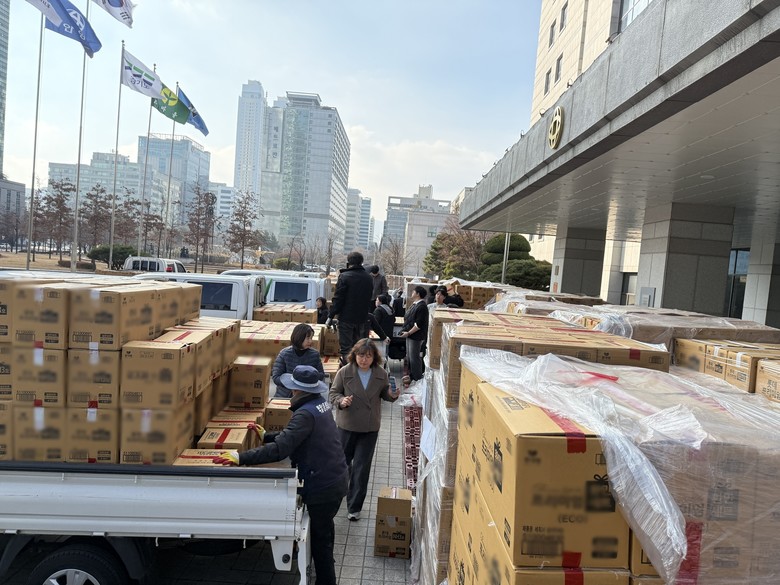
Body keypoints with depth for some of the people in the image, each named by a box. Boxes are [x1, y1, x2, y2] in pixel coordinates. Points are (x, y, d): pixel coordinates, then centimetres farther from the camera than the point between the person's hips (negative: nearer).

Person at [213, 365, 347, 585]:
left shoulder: (306, 413, -25)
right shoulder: (321, 402, 4)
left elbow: (280, 449, -32)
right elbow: (294, 436, 14)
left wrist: (240, 457, -31)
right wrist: (266, 436, 13)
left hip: (323, 486, -10)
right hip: (335, 478, 10)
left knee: (320, 537, 8)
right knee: (324, 528, 28)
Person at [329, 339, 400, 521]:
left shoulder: (381, 374, -7)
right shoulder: (344, 372, -13)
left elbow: (384, 393, 9)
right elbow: (333, 393, -4)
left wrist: (393, 395, -13)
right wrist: (341, 401, -25)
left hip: (370, 428, 0)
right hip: (347, 425, 0)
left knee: (361, 467, 3)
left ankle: (354, 507, 19)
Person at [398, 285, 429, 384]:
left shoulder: (421, 306, -20)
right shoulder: (414, 304, 12)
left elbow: (419, 324, -24)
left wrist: (408, 333, -20)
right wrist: (405, 330, 14)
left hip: (416, 336, -10)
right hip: (410, 335, 10)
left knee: (414, 358, -3)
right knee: (409, 356, 19)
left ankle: (417, 379, 7)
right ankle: (412, 375, 32)